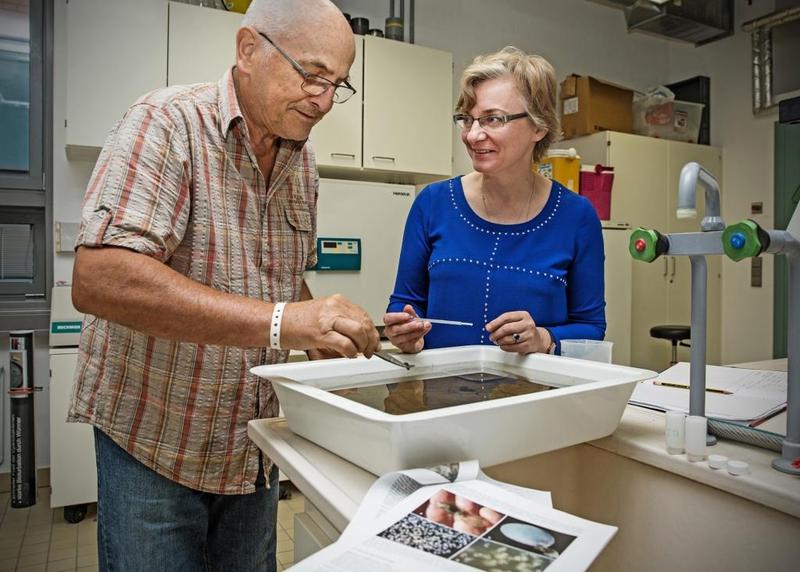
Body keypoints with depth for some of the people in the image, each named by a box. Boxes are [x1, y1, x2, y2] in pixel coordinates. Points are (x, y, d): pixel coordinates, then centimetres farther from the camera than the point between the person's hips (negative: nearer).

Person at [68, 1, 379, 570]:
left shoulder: (302, 163, 4)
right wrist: (278, 322, -36)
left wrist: (326, 337, -5)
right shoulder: (168, 123, -17)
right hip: (154, 441, -6)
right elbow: (98, 279, -30)